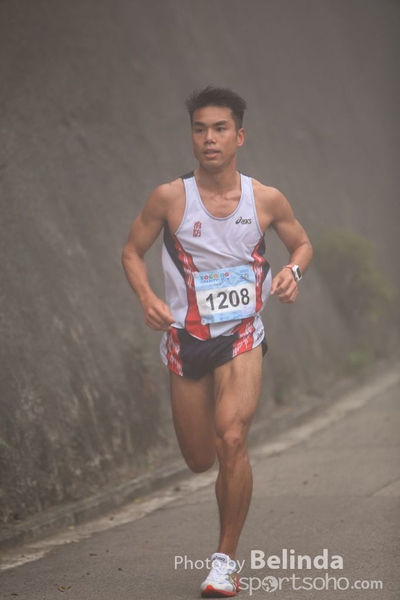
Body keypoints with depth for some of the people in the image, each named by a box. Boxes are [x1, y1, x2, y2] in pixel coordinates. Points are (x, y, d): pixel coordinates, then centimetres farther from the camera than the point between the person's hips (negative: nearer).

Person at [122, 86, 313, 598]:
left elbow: (302, 243, 12)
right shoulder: (170, 199, -8)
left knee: (231, 440, -21)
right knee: (199, 460, 11)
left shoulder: (266, 200, -5)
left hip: (242, 335, -1)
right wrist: (147, 298, -14)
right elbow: (132, 252, 5)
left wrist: (292, 271, -10)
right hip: (186, 339, 1)